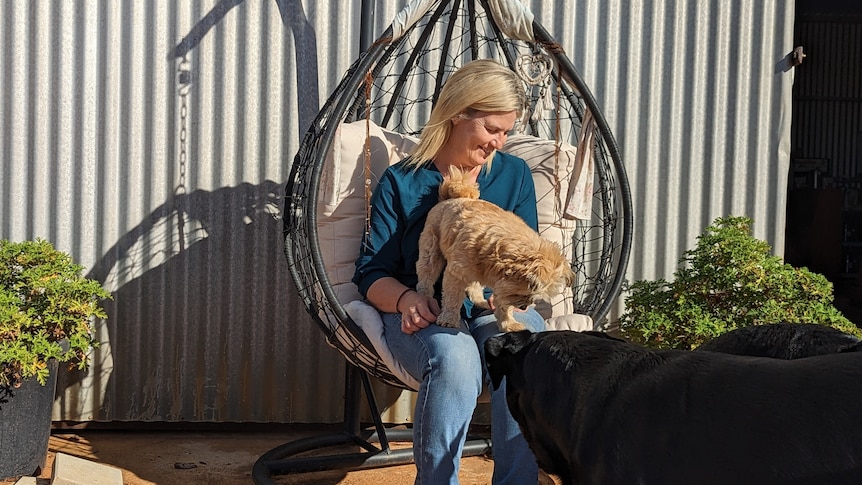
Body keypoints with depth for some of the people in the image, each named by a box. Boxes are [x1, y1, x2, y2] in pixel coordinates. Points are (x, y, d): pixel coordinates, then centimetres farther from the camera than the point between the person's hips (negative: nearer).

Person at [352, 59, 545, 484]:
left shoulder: (514, 174, 13)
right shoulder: (401, 182, 5)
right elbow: (371, 273, 3)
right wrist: (406, 298, -20)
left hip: (497, 310, 2)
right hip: (422, 315, -2)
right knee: (454, 357, -38)